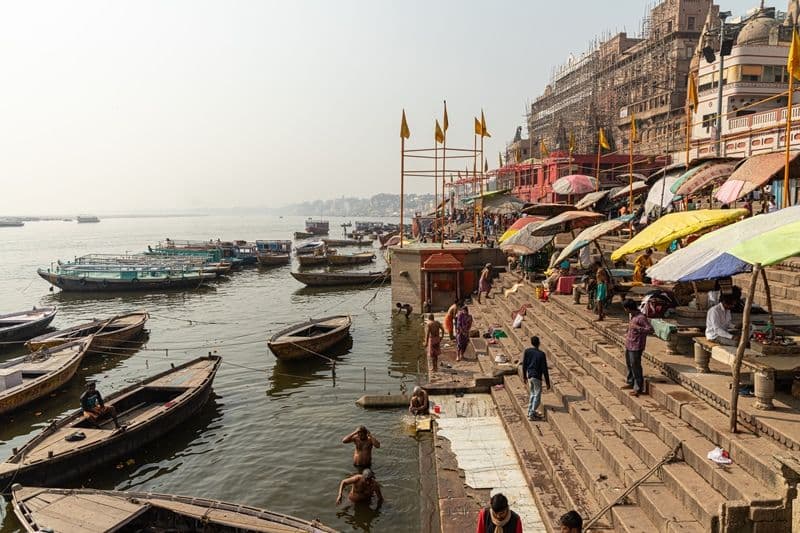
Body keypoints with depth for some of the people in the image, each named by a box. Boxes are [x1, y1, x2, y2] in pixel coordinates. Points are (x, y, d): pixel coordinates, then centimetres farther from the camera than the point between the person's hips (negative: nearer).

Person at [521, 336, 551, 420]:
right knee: (537, 396, 4)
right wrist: (547, 383, -6)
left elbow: (524, 365, 6)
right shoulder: (541, 354, -15)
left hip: (529, 375, 6)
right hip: (537, 377, -6)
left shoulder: (527, 351, -1)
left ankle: (530, 411, 28)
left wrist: (524, 376, 19)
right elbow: (544, 369, -13)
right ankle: (532, 414, 4)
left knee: (533, 394, 22)